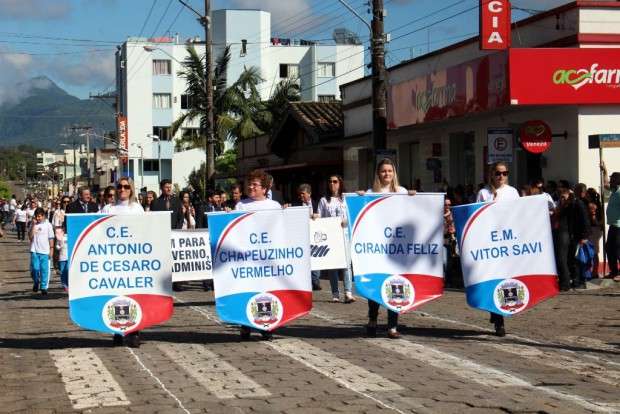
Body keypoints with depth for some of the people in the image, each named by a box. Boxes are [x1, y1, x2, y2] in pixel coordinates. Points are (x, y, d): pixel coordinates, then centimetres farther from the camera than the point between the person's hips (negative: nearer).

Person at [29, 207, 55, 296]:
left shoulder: (48, 225, 1)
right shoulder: (33, 225, 7)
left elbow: (51, 238, 3)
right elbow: (30, 237, -3)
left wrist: (51, 249, -1)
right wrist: (33, 225, -9)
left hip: (44, 251, -1)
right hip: (34, 251, 1)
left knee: (44, 270, 0)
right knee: (35, 269, -3)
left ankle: (44, 287, 7)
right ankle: (36, 283, 23)